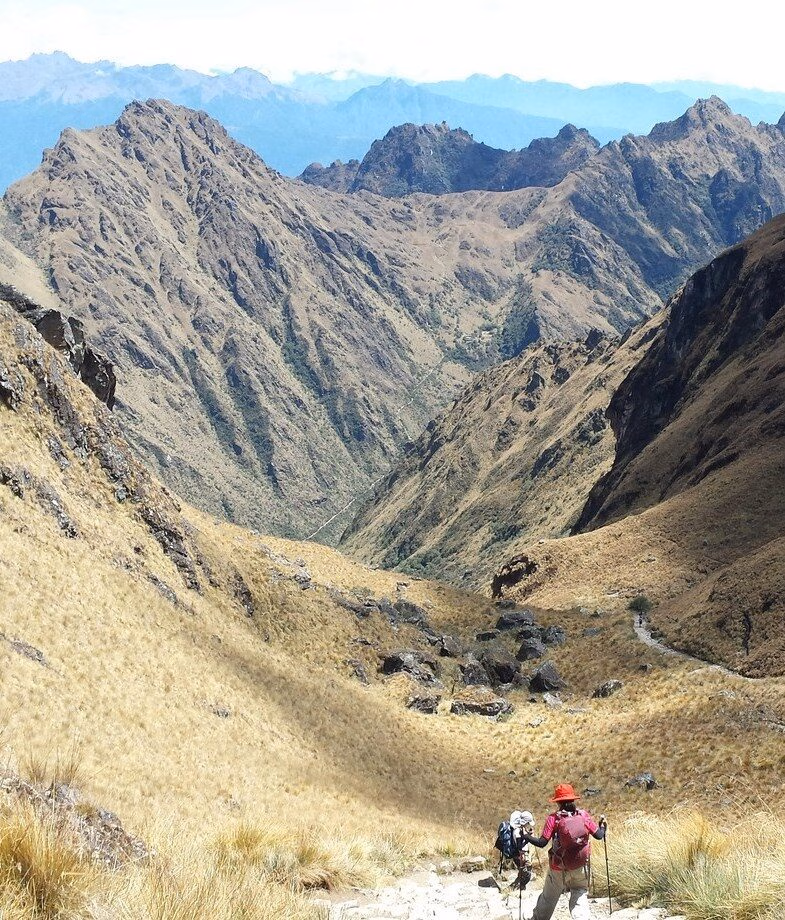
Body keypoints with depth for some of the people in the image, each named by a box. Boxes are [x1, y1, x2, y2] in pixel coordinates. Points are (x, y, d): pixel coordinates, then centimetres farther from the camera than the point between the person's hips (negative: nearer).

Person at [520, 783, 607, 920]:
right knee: (580, 898, 13)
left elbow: (542, 842, -15)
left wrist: (525, 836, 0)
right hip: (581, 868, 1)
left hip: (558, 869, -1)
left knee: (548, 899, 17)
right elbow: (598, 835, 1)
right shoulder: (584, 815, -6)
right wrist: (603, 825, 21)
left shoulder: (553, 818, -13)